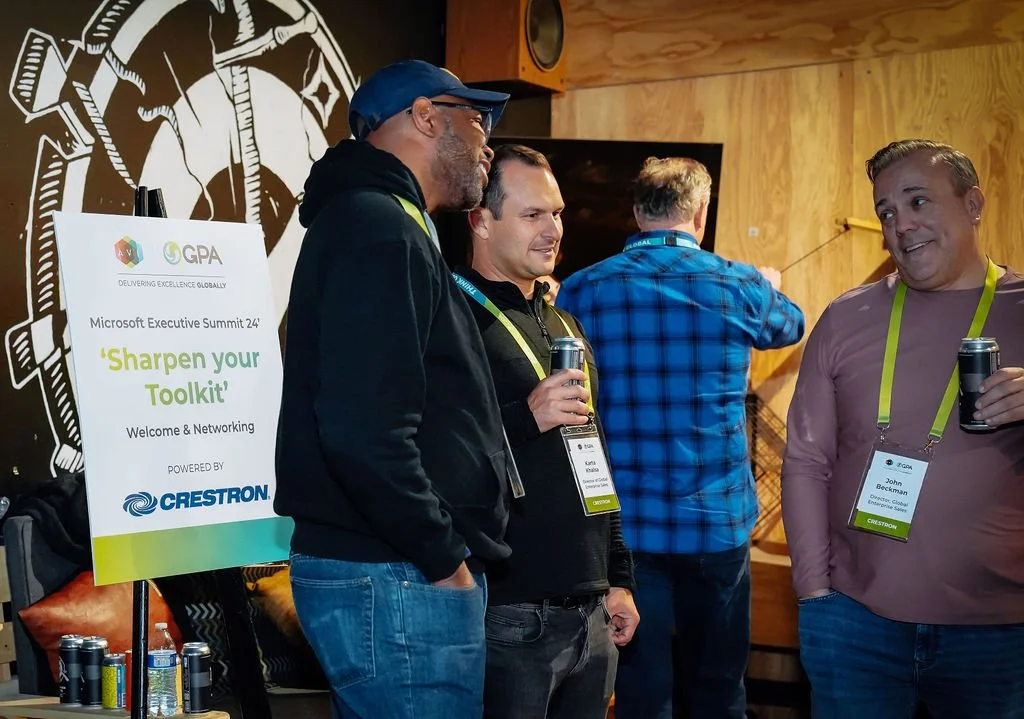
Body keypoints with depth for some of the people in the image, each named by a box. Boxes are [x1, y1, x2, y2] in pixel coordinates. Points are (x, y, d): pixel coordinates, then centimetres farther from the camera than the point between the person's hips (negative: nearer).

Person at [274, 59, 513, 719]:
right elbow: (366, 433, -25)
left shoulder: (373, 221, 19)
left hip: (389, 572, 10)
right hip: (397, 585, -10)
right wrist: (444, 559, -16)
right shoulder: (379, 229, -14)